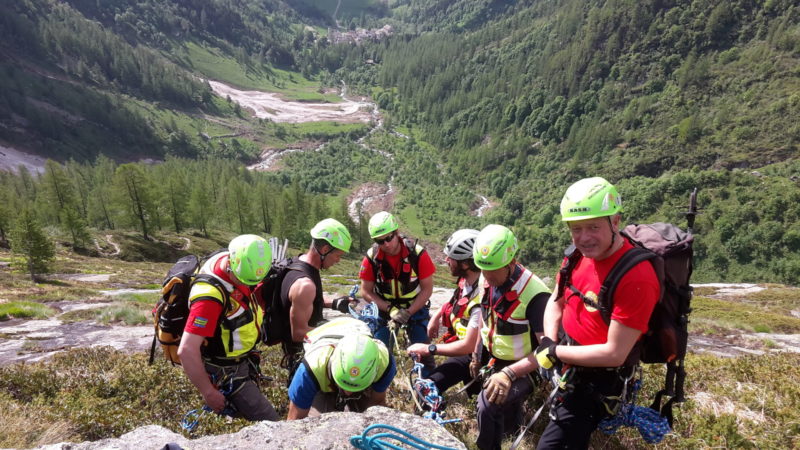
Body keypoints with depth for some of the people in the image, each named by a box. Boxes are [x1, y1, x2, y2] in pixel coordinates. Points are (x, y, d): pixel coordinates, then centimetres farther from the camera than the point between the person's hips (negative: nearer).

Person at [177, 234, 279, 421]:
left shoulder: (239, 266, -13)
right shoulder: (210, 295, -38)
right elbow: (187, 351, -37)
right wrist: (209, 393, -27)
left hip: (243, 361, 8)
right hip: (227, 373, -8)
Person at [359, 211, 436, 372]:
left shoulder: (418, 253, -20)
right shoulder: (372, 257, -17)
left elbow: (427, 289, -12)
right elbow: (366, 292, -9)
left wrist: (408, 312, -21)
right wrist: (391, 310, -20)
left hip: (415, 308, -1)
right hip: (385, 309, 1)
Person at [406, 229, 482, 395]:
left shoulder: (482, 299, -34)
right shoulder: (467, 279, -9)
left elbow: (468, 346, -30)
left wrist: (427, 349, -24)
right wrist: (436, 316, 10)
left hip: (473, 354, -8)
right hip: (464, 341, 8)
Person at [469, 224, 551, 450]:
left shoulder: (534, 294, -31)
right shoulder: (487, 280, -10)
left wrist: (509, 373, -41)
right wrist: (477, 355, 13)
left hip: (520, 369, -6)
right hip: (492, 363, 7)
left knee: (488, 406, -28)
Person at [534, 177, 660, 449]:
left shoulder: (636, 278, -29)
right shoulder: (578, 253, -5)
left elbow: (614, 353, -27)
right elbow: (556, 301, 7)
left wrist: (555, 353, -18)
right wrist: (549, 342, -9)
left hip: (597, 379, -8)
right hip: (566, 363, 8)